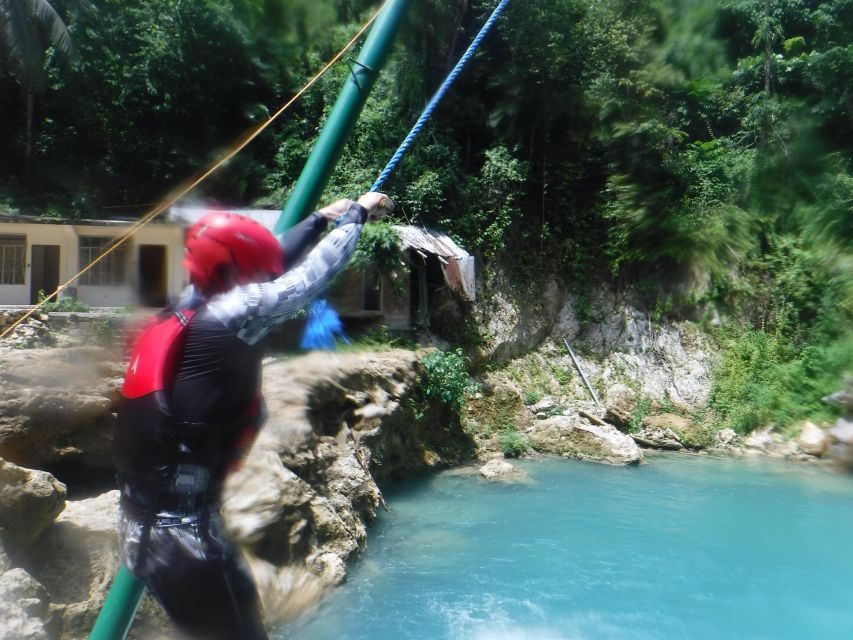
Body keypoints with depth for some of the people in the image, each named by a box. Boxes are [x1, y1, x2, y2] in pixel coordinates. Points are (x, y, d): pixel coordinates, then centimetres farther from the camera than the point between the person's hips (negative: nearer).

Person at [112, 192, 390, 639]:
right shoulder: (224, 320, -18)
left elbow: (271, 263, 16)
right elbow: (310, 276, -10)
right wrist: (356, 215, 6)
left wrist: (320, 219, 27)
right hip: (179, 530, -9)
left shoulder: (186, 310, 5)